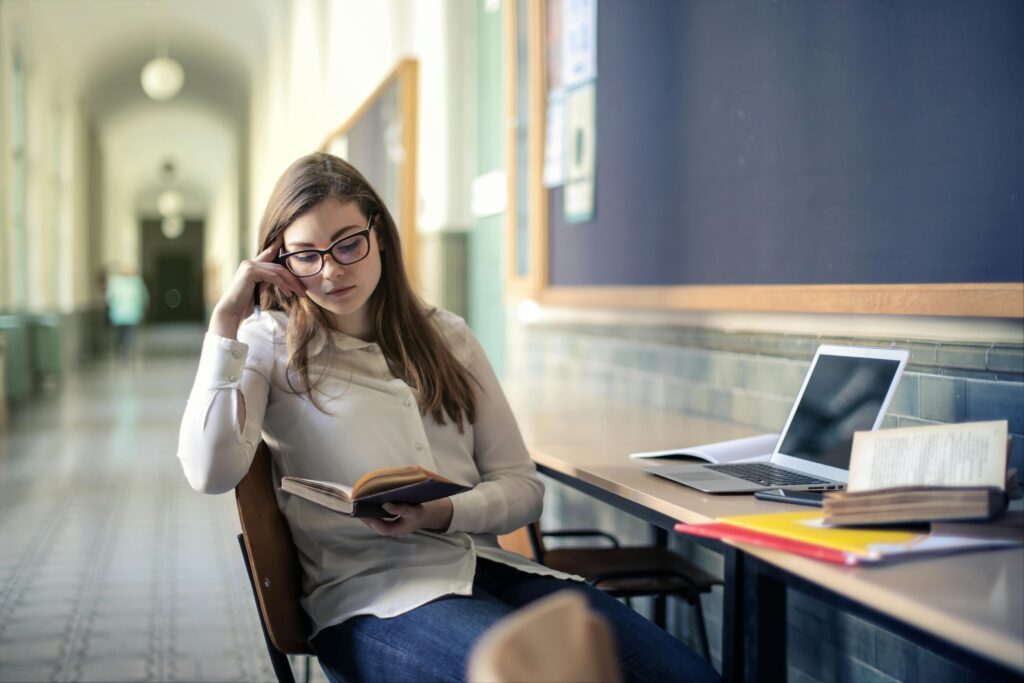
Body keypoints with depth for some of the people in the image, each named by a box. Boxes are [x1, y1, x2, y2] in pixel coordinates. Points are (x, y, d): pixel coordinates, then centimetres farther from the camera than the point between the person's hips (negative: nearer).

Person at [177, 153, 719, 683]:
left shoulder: (447, 336, 18)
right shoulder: (269, 345, 8)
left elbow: (522, 486, 13)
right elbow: (211, 472, -11)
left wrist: (442, 514, -9)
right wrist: (226, 320, -7)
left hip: (486, 562, 5)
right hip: (367, 592, -4)